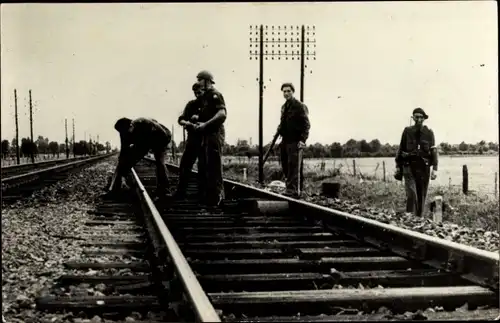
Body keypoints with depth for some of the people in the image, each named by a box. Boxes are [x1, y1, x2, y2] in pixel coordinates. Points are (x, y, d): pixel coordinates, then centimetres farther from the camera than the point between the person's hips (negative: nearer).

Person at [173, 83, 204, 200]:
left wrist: (199, 118, -19)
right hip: (193, 138, 3)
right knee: (184, 165, -4)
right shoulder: (191, 104, 10)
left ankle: (202, 192, 7)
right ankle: (181, 192, 0)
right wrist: (186, 123, -14)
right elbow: (181, 119, 8)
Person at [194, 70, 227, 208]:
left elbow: (222, 114, -20)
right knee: (203, 167, 12)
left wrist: (205, 124, -19)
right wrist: (198, 123, 9)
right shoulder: (204, 97, 19)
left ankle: (217, 198, -3)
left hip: (214, 134, -10)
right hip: (206, 136, 10)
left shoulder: (215, 95, -9)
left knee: (214, 167, -7)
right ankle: (207, 196, 20)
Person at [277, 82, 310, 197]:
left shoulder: (299, 106, -7)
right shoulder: (284, 107, 18)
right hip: (285, 140, 8)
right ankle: (298, 188, 18)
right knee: (285, 166, 9)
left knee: (293, 165, -11)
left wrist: (302, 139, -20)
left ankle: (292, 190, -12)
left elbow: (306, 124, -11)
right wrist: (280, 129, 8)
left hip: (295, 141, -8)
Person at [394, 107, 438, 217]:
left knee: (422, 196, 6)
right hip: (409, 166, -1)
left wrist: (435, 169, -8)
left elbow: (434, 151, 1)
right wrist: (398, 166, 9)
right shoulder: (407, 131, 5)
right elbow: (401, 149, 10)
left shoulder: (429, 133, 4)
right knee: (411, 194, -15)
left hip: (424, 167, 1)